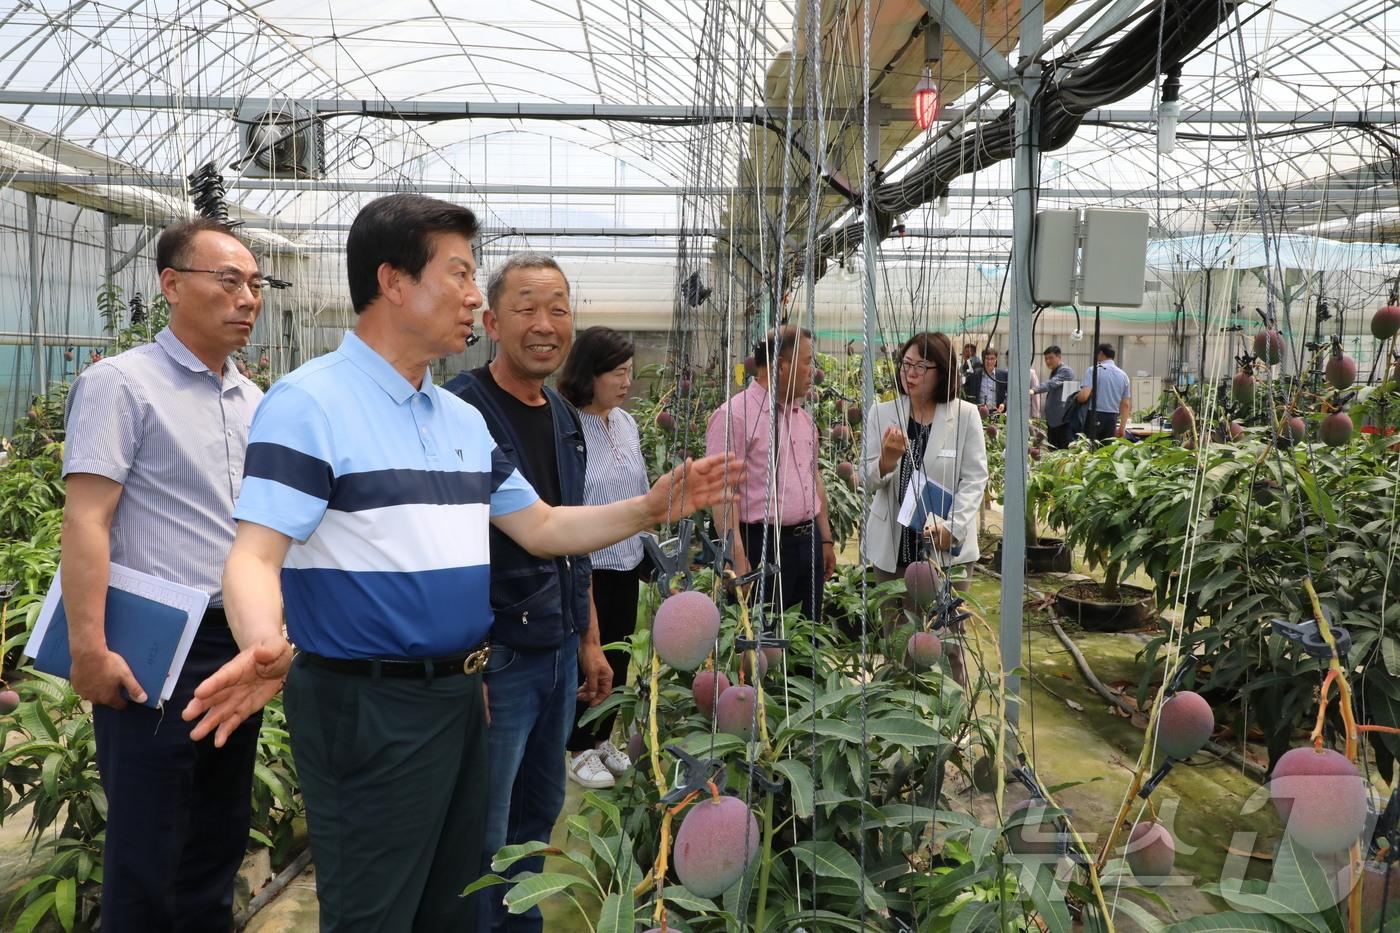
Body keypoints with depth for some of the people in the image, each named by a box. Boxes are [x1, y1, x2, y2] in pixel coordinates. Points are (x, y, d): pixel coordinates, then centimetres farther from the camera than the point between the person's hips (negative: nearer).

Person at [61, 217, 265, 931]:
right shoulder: (122, 383, -8)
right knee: (148, 853, 3)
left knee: (221, 837, 16)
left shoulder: (253, 402, 13)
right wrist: (88, 649, -20)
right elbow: (85, 522, -15)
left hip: (241, 643, 7)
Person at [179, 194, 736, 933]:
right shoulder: (309, 402, -14)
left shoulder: (463, 419, 11)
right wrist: (265, 645, -41)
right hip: (367, 706, -8)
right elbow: (255, 555, -21)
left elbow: (542, 528, 15)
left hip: (457, 696, 8)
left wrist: (649, 509, 5)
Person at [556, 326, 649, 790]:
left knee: (618, 657, 16)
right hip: (586, 566, -7)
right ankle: (580, 749, 24)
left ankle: (603, 739, 34)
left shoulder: (626, 423, 6)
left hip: (626, 563, 7)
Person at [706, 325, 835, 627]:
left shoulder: (803, 417, 14)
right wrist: (738, 559, -21)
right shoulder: (734, 414, -12)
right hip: (763, 546, -8)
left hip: (808, 543, 8)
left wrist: (826, 540, 19)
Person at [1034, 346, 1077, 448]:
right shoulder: (1054, 371, 19)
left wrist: (1034, 390, -43)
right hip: (1052, 419, 9)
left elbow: (1051, 383, -27)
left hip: (1062, 419, -9)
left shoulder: (1066, 371, -10)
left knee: (1062, 450, -9)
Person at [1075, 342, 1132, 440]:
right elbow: (1126, 405, 10)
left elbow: (1084, 396, -17)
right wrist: (1122, 428, 15)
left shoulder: (1095, 370, -6)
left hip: (1095, 417, -5)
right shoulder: (1123, 375, 9)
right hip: (1112, 418, 5)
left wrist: (1076, 397, 5)